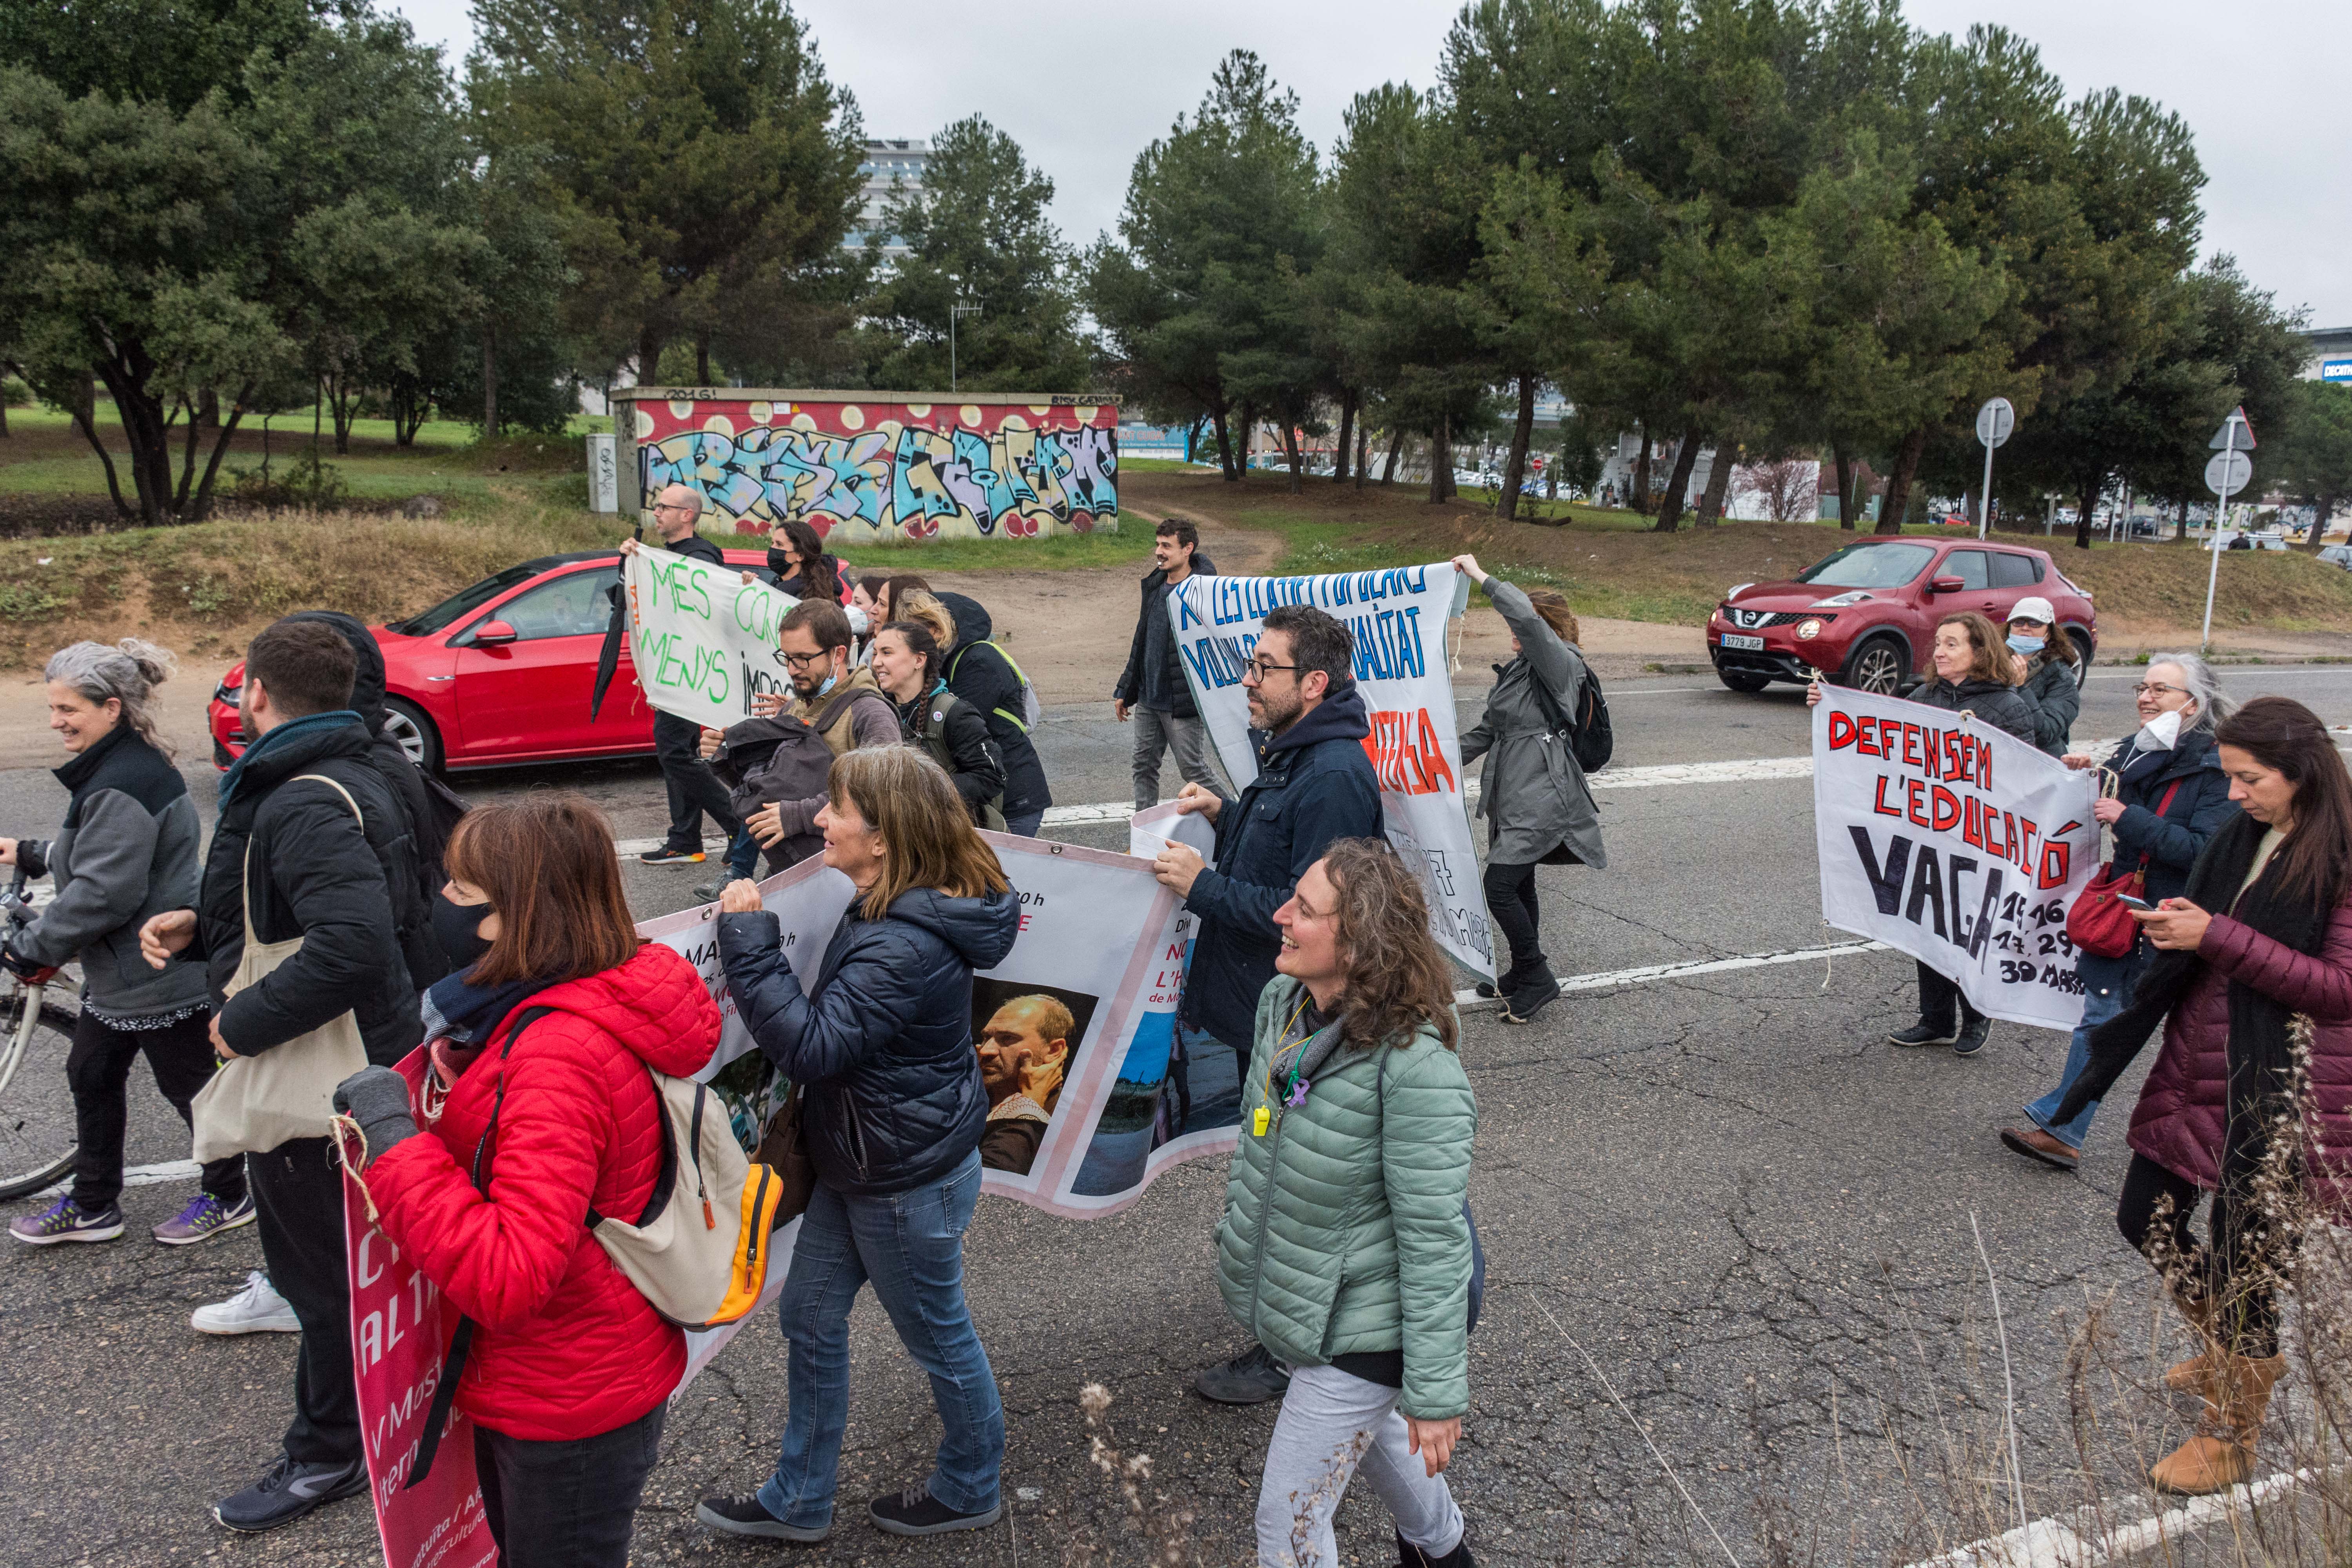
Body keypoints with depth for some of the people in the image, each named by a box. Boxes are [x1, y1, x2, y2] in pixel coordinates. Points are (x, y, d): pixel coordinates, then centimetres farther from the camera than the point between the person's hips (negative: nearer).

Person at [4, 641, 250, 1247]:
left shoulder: (124, 785, -25)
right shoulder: (117, 767, 10)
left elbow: (102, 891, -27)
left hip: (160, 976, -11)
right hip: (122, 972, 11)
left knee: (189, 1084, 6)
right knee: (92, 1077, 19)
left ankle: (227, 1197, 24)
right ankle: (92, 1205, 33)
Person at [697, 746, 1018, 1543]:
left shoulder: (906, 948, -32)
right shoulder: (891, 914, 0)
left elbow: (810, 1044, -33)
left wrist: (749, 941, -29)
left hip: (908, 1183, -10)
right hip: (858, 1163, 10)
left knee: (939, 1337, 13)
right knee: (810, 1319, 19)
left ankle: (970, 1489, 39)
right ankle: (798, 1501, 37)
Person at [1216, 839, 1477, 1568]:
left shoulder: (1415, 1065, -32)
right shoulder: (1284, 1001, -9)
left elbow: (1434, 1237, -26)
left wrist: (1437, 1392, -20)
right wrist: (1238, 1227, 19)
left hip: (1363, 1327, -8)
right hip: (1305, 1295, 8)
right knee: (1365, 1429, 32)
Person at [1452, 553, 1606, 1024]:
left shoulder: (1562, 665, -12)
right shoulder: (1516, 670, 15)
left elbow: (1528, 618, -31)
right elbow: (1489, 729, 22)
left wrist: (1481, 578, -27)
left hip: (1541, 796, -9)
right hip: (1513, 794, 9)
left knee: (1501, 887, -11)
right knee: (1518, 885, 16)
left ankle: (1537, 976, 2)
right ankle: (1525, 974, 29)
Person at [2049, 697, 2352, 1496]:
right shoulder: (2241, 836, 7)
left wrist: (2218, 936, -23)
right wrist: (2178, 926, 0)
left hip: (2281, 1086, -7)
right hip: (2201, 1064, 8)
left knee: (2241, 1255, 3)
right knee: (2147, 1219, 15)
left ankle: (2232, 1439, 24)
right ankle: (2237, 1349, 44)